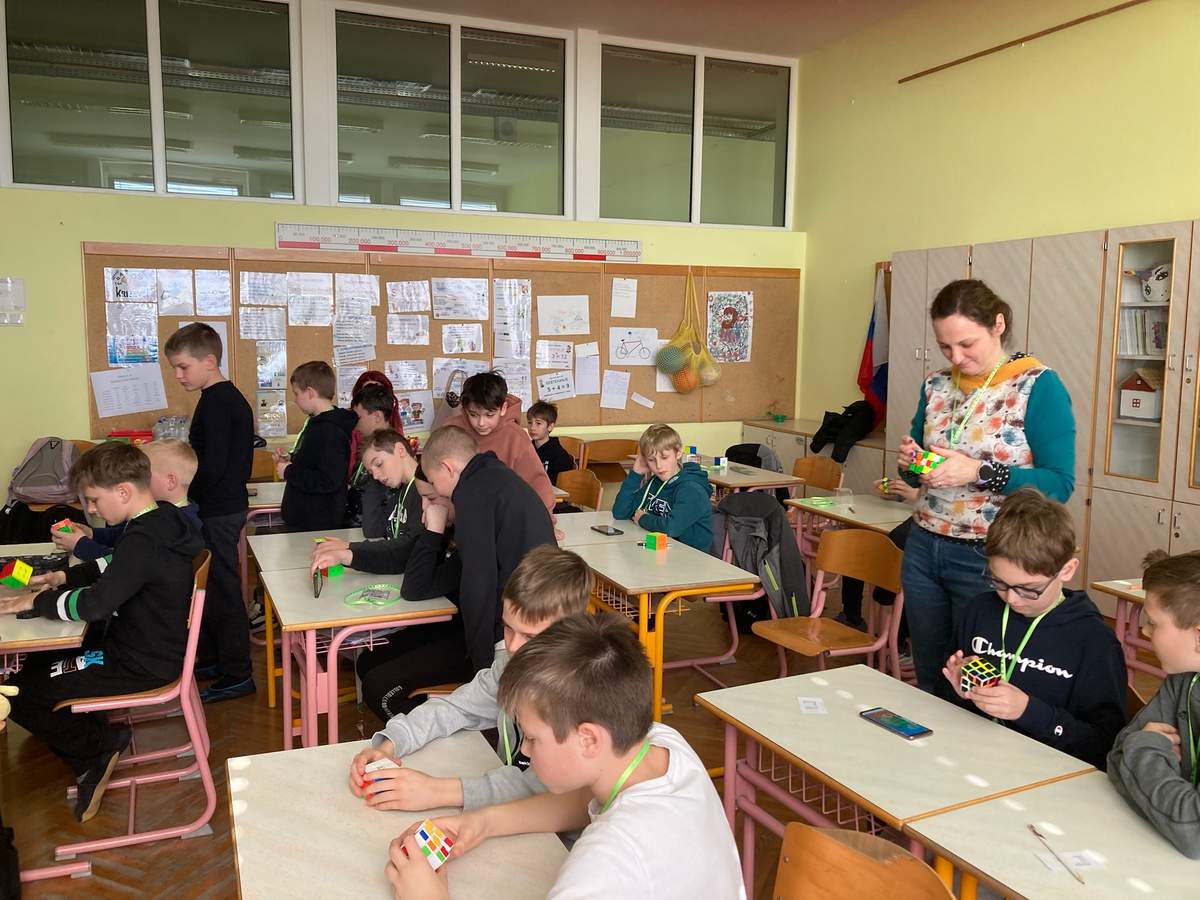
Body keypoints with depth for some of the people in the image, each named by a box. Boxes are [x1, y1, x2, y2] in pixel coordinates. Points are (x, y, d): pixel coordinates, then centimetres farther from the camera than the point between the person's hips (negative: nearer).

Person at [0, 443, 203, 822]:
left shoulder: (142, 541, -29)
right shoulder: (162, 517, 1)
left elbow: (95, 604, -30)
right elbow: (114, 568, 18)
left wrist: (36, 601, -13)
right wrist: (65, 576, 7)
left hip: (141, 666, -10)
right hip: (154, 644, 10)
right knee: (37, 661, 24)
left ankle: (100, 744, 11)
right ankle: (93, 760, 20)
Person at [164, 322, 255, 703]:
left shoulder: (215, 403, -19)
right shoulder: (232, 397, 12)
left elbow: (212, 467, -25)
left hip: (217, 512, -10)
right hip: (230, 503, 10)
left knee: (222, 589, -2)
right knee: (211, 585, 20)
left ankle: (237, 674, 7)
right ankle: (211, 658, 33)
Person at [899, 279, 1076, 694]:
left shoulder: (1038, 387, -11)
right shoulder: (936, 386, 5)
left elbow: (1060, 484, -15)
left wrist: (980, 473, -26)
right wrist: (910, 464, -8)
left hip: (988, 560, -5)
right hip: (924, 551, 5)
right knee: (928, 684, 17)